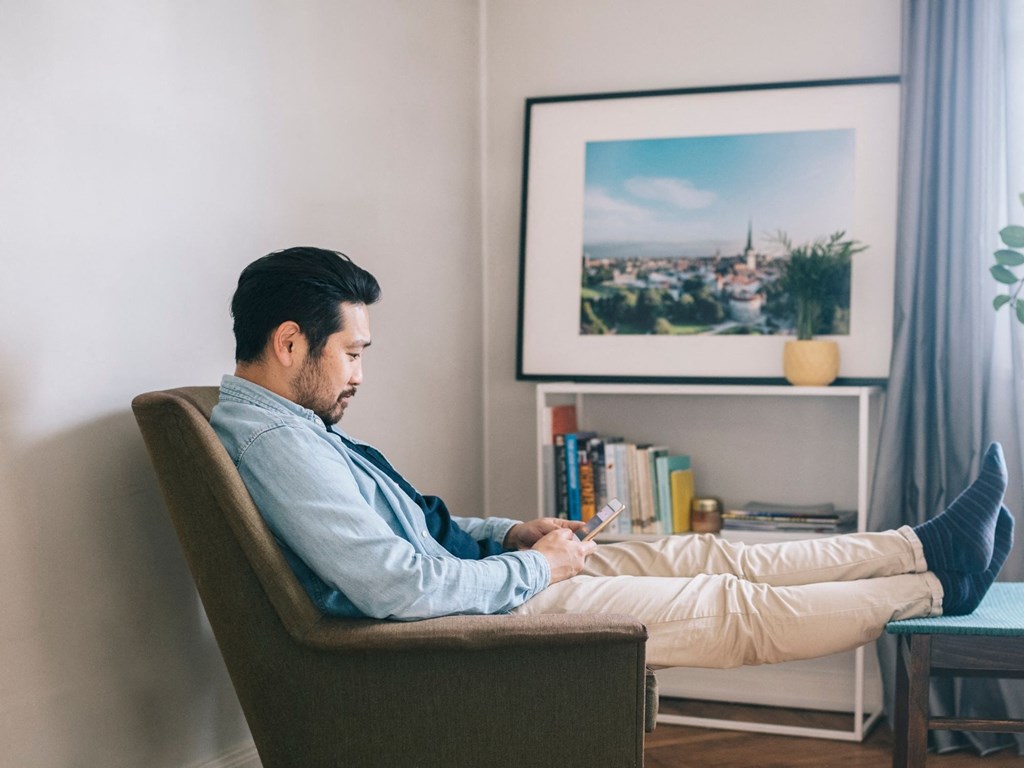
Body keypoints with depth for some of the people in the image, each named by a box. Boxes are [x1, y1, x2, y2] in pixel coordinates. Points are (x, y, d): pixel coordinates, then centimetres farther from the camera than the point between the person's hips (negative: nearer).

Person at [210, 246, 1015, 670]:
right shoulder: (271, 440, -23)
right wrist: (532, 566, -16)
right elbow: (392, 584, -30)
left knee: (706, 556, 9)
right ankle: (935, 584, 15)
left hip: (484, 579, 10)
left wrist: (506, 532, 7)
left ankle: (924, 549, 18)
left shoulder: (295, 424, 10)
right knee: (737, 607, -1)